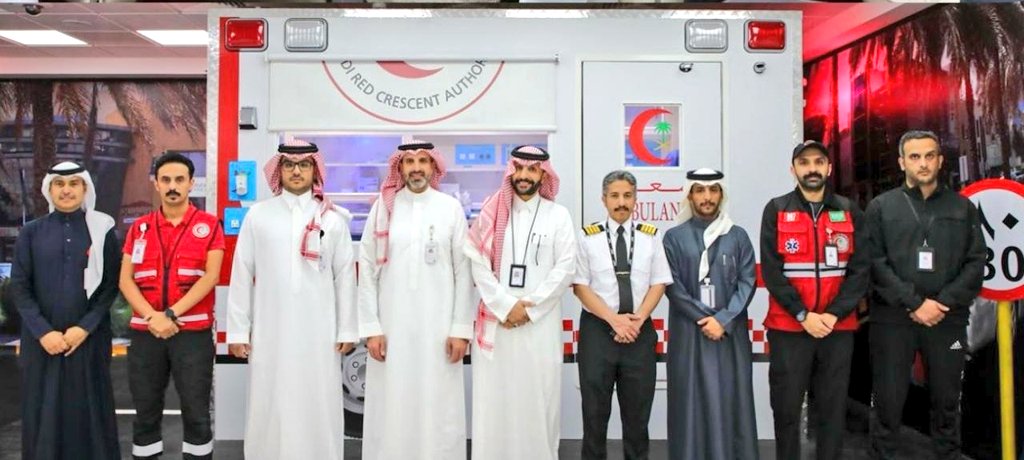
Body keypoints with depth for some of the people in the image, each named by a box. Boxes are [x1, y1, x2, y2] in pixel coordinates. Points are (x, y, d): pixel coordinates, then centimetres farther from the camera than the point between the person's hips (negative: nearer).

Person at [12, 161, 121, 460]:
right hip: (41, 338, 1)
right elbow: (18, 286, 2)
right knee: (43, 410, 5)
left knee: (89, 408, 3)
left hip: (89, 336, -1)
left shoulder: (102, 230, 2)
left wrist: (85, 327, -11)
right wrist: (43, 331, -9)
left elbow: (111, 285, -1)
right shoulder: (31, 232, 5)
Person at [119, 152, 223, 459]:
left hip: (193, 332, -3)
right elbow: (126, 280, 4)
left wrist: (171, 314, -15)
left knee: (196, 414, 3)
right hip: (145, 333, 3)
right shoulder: (139, 228, 10)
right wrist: (152, 317, -12)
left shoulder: (208, 225, 1)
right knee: (146, 413, 11)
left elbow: (211, 276, -7)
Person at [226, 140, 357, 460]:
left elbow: (345, 276, 3)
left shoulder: (332, 218, 3)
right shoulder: (258, 215, 4)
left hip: (319, 333, 0)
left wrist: (347, 330, 1)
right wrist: (237, 330, 2)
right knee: (269, 408, 7)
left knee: (318, 408, 5)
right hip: (270, 332, 1)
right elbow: (241, 276, 4)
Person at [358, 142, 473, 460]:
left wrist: (461, 328, -3)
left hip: (439, 327, 0)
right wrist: (371, 327, -3)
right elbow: (367, 270, 3)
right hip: (391, 327, 1)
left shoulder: (452, 208, 2)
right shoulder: (383, 208, 4)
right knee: (391, 410, 5)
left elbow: (463, 272, 1)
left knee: (439, 408, 4)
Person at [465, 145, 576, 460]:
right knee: (494, 397, 4)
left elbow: (564, 269, -2)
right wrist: (506, 306, -9)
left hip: (541, 322, 0)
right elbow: (478, 264, 0)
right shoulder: (491, 212, 6)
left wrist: (529, 308, -8)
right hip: (496, 321, 1)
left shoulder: (558, 215, 5)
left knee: (539, 396, 3)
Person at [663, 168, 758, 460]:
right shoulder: (674, 237, 5)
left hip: (730, 333, 1)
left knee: (730, 401, 4)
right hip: (689, 332, -1)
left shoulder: (738, 236, 8)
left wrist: (723, 320, -12)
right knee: (692, 402, 2)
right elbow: (673, 286, -2)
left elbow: (747, 283, 1)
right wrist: (704, 318, -11)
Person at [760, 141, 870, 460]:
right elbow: (771, 271, -5)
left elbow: (860, 270, 1)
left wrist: (833, 314, -10)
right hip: (788, 328, -1)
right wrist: (803, 315, -12)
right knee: (786, 408, 4)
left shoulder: (850, 212, 7)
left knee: (833, 409, 8)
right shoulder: (776, 211, 1)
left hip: (838, 329, 2)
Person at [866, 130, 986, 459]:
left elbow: (976, 263, 4)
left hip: (947, 320, 2)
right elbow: (875, 263, -4)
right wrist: (914, 303, -12)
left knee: (947, 401, 10)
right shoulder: (881, 207, 5)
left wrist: (944, 303, -9)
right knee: (889, 401, 2)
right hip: (892, 319, -2)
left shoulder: (963, 207, 11)